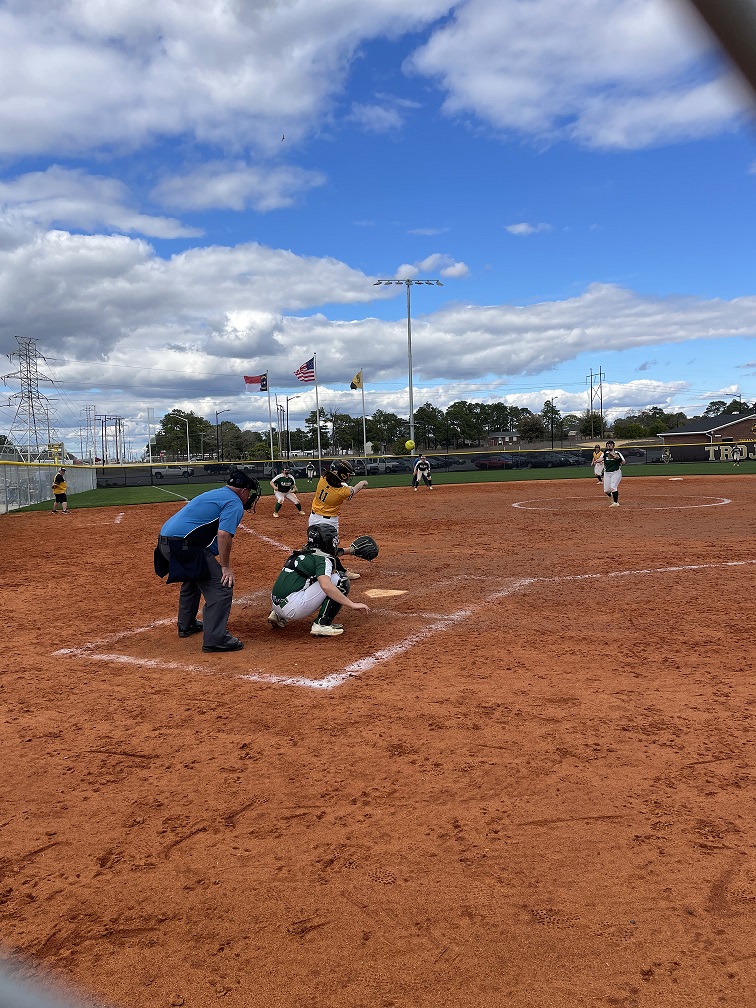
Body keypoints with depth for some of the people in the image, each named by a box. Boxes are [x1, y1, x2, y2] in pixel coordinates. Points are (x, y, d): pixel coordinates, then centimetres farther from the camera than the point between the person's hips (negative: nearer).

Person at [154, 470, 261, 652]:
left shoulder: (213, 494, 25)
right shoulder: (235, 503, -5)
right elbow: (224, 535, -19)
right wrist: (225, 567, -16)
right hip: (184, 544, -10)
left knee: (192, 579, 33)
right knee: (221, 585, -9)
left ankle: (186, 625, 46)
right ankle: (215, 639, -11)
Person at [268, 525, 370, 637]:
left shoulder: (302, 554, 19)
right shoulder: (322, 559, -7)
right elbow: (326, 586, -24)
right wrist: (352, 604, -22)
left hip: (277, 605, 8)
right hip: (292, 608, -8)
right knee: (339, 580, -5)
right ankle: (322, 625, -8)